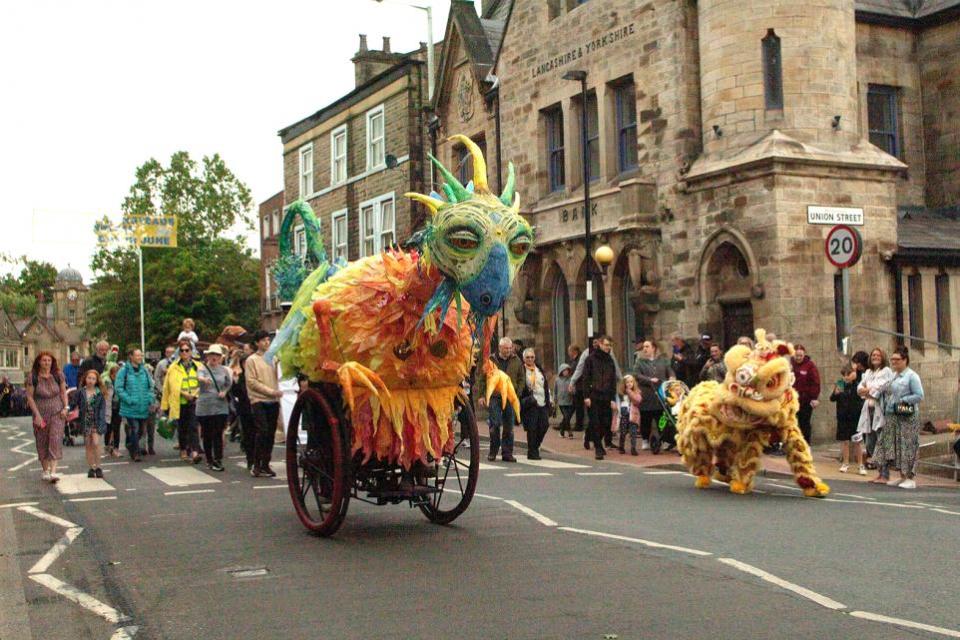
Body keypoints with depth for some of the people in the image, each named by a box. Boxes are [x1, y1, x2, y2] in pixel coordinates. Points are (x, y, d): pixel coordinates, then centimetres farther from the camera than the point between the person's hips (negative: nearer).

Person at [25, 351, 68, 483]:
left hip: (57, 413, 0)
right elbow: (30, 397, -4)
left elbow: (63, 392, 11)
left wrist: (65, 407, -2)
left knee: (56, 440, -13)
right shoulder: (32, 377, -5)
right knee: (42, 442, 7)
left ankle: (53, 471, -18)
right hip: (41, 413, 0)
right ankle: (45, 470, 22)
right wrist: (37, 415, -10)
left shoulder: (58, 375, 1)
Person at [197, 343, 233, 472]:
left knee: (218, 434, -6)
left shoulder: (224, 370, 6)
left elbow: (229, 384, 20)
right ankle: (209, 460, 18)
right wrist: (204, 379, -50)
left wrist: (225, 392, -1)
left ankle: (218, 460, -6)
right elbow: (199, 376, -26)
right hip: (204, 407, -1)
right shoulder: (203, 369, -3)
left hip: (220, 407, 1)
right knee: (207, 435, 6)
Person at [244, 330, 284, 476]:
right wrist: (270, 391, -13)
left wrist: (279, 391, -5)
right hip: (259, 401, -4)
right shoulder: (252, 360, 1)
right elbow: (251, 382, -6)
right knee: (262, 431, -13)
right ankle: (256, 465, -4)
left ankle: (265, 464, 12)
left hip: (273, 401, 4)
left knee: (270, 434, 4)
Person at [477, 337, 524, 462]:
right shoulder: (490, 360, 1)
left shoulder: (516, 361, 7)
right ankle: (493, 451, 9)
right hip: (494, 397, -2)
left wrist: (517, 394, 0)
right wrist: (480, 395, -2)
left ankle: (507, 453, 12)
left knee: (509, 427, 5)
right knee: (495, 425, -4)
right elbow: (481, 379, 4)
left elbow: (521, 380, 12)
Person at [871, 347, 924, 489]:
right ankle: (902, 477, 14)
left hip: (907, 418, -8)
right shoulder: (892, 375, 15)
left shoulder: (911, 376, -7)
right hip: (891, 417, 8)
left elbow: (919, 396, -12)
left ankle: (910, 478, 0)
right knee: (894, 446, 7)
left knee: (907, 446, -5)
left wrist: (902, 401, -14)